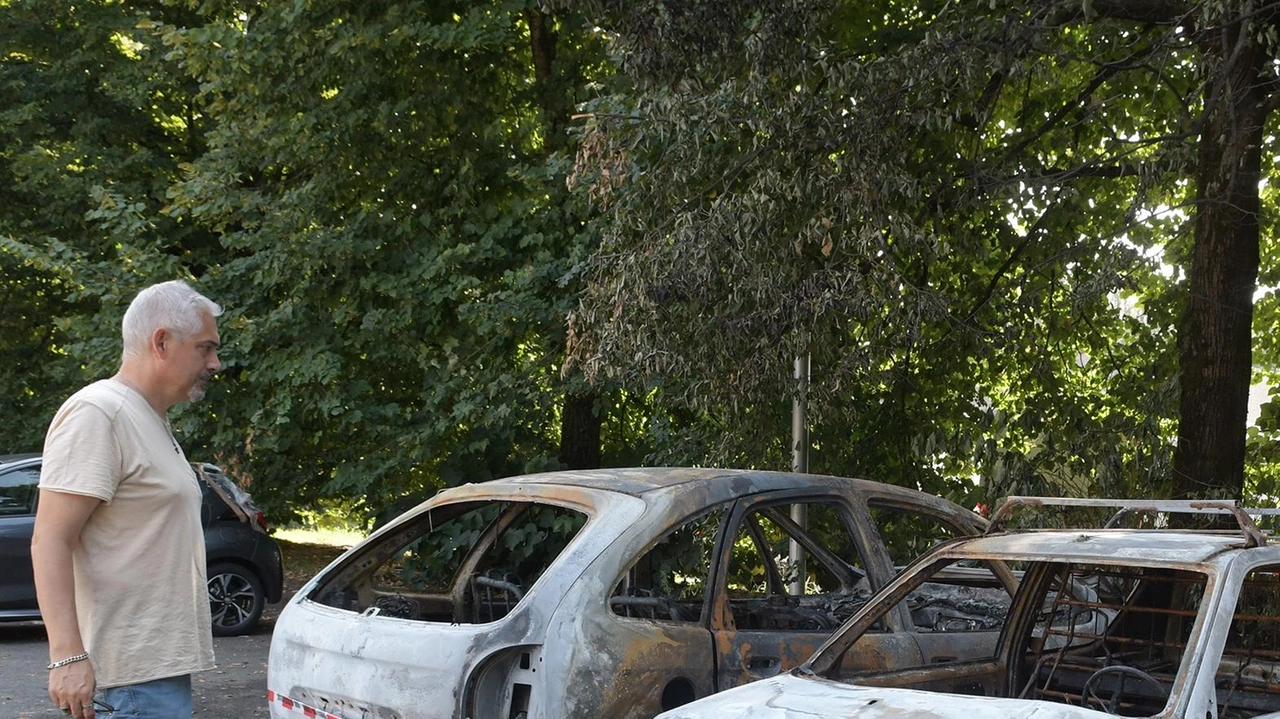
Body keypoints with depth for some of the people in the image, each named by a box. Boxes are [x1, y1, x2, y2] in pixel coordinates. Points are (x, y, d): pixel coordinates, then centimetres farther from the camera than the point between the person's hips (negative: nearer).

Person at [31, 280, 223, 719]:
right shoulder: (96, 415, -12)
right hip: (136, 669, -10)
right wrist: (67, 656, -26)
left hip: (163, 660, 10)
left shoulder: (151, 421, 20)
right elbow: (50, 541, -18)